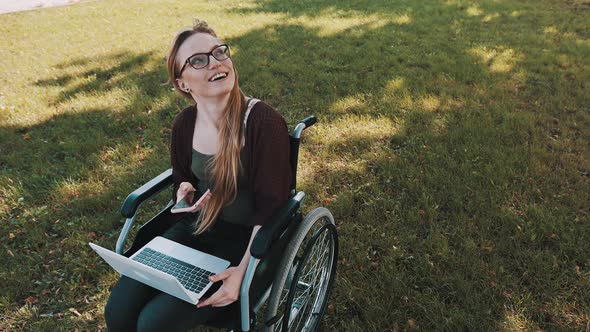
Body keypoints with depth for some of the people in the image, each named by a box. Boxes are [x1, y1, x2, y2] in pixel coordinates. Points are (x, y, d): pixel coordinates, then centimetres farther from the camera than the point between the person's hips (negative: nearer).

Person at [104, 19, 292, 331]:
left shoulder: (264, 122, -21)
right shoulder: (184, 123, -3)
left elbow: (270, 207, -18)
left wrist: (243, 271, -25)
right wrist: (185, 191, -7)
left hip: (244, 240, -5)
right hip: (194, 228, 5)